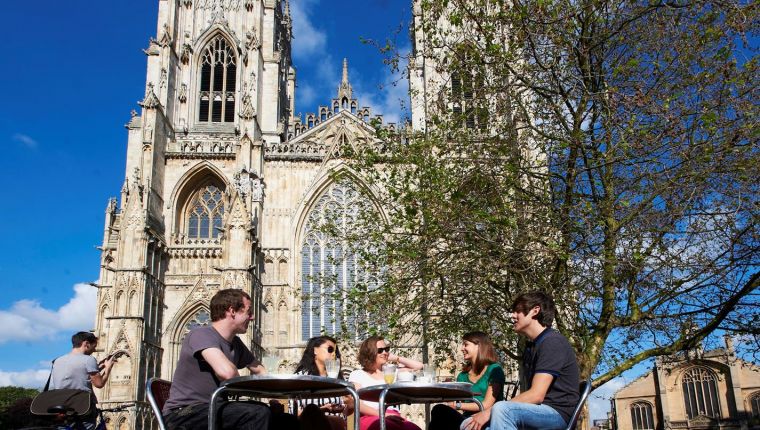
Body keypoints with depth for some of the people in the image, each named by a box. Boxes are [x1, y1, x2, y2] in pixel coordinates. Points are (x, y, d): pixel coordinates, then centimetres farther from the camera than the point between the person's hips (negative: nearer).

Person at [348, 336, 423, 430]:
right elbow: (358, 404, -1)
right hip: (370, 417, -4)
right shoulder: (357, 375, 14)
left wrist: (396, 358, 23)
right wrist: (381, 414, -17)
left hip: (393, 417, 4)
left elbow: (418, 366, 26)